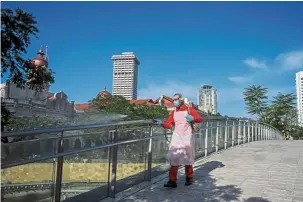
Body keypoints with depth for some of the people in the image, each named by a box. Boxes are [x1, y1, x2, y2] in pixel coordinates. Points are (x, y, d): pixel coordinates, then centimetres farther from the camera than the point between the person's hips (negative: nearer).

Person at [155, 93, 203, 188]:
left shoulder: (189, 109, -2)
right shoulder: (173, 112, 9)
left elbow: (200, 119, -5)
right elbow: (169, 124, 2)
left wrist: (192, 118, -23)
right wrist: (162, 123, -15)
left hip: (187, 137, -2)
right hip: (176, 137, 2)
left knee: (188, 158, 10)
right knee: (174, 158, -8)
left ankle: (189, 178, 28)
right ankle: (172, 181, -7)